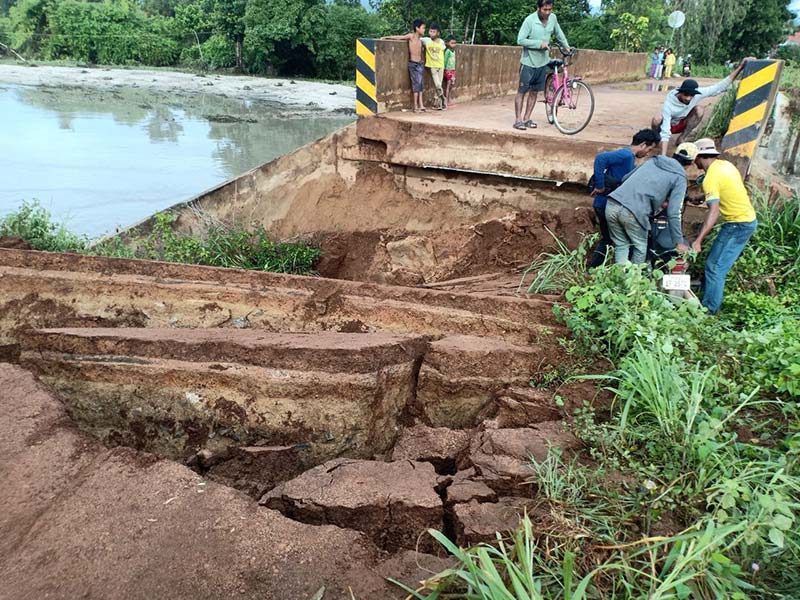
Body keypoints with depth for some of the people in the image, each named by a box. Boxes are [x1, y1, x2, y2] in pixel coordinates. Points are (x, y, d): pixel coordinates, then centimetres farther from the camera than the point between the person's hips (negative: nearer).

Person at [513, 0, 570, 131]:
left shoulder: (553, 18, -1)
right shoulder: (530, 20, -16)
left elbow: (559, 33, 16)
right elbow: (520, 40, -18)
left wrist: (566, 47, 15)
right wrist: (539, 43, -20)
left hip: (543, 62, 5)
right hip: (528, 62, -5)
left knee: (534, 92, 9)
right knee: (522, 91, -2)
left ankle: (526, 118, 17)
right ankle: (518, 120, 3)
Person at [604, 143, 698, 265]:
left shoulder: (653, 161, 22)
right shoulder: (679, 178, 8)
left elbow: (624, 178, 28)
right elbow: (673, 213, -1)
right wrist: (678, 242, 7)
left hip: (611, 204, 5)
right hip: (634, 213, -5)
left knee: (621, 246, 18)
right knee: (640, 249, 18)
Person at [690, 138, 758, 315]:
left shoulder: (711, 178, -20)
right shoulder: (725, 164, 7)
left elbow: (713, 212, -28)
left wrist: (698, 241, -30)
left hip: (738, 225, -10)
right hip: (748, 219, 10)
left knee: (715, 267, -8)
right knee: (715, 260, 19)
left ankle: (709, 310, -4)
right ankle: (708, 290, 31)